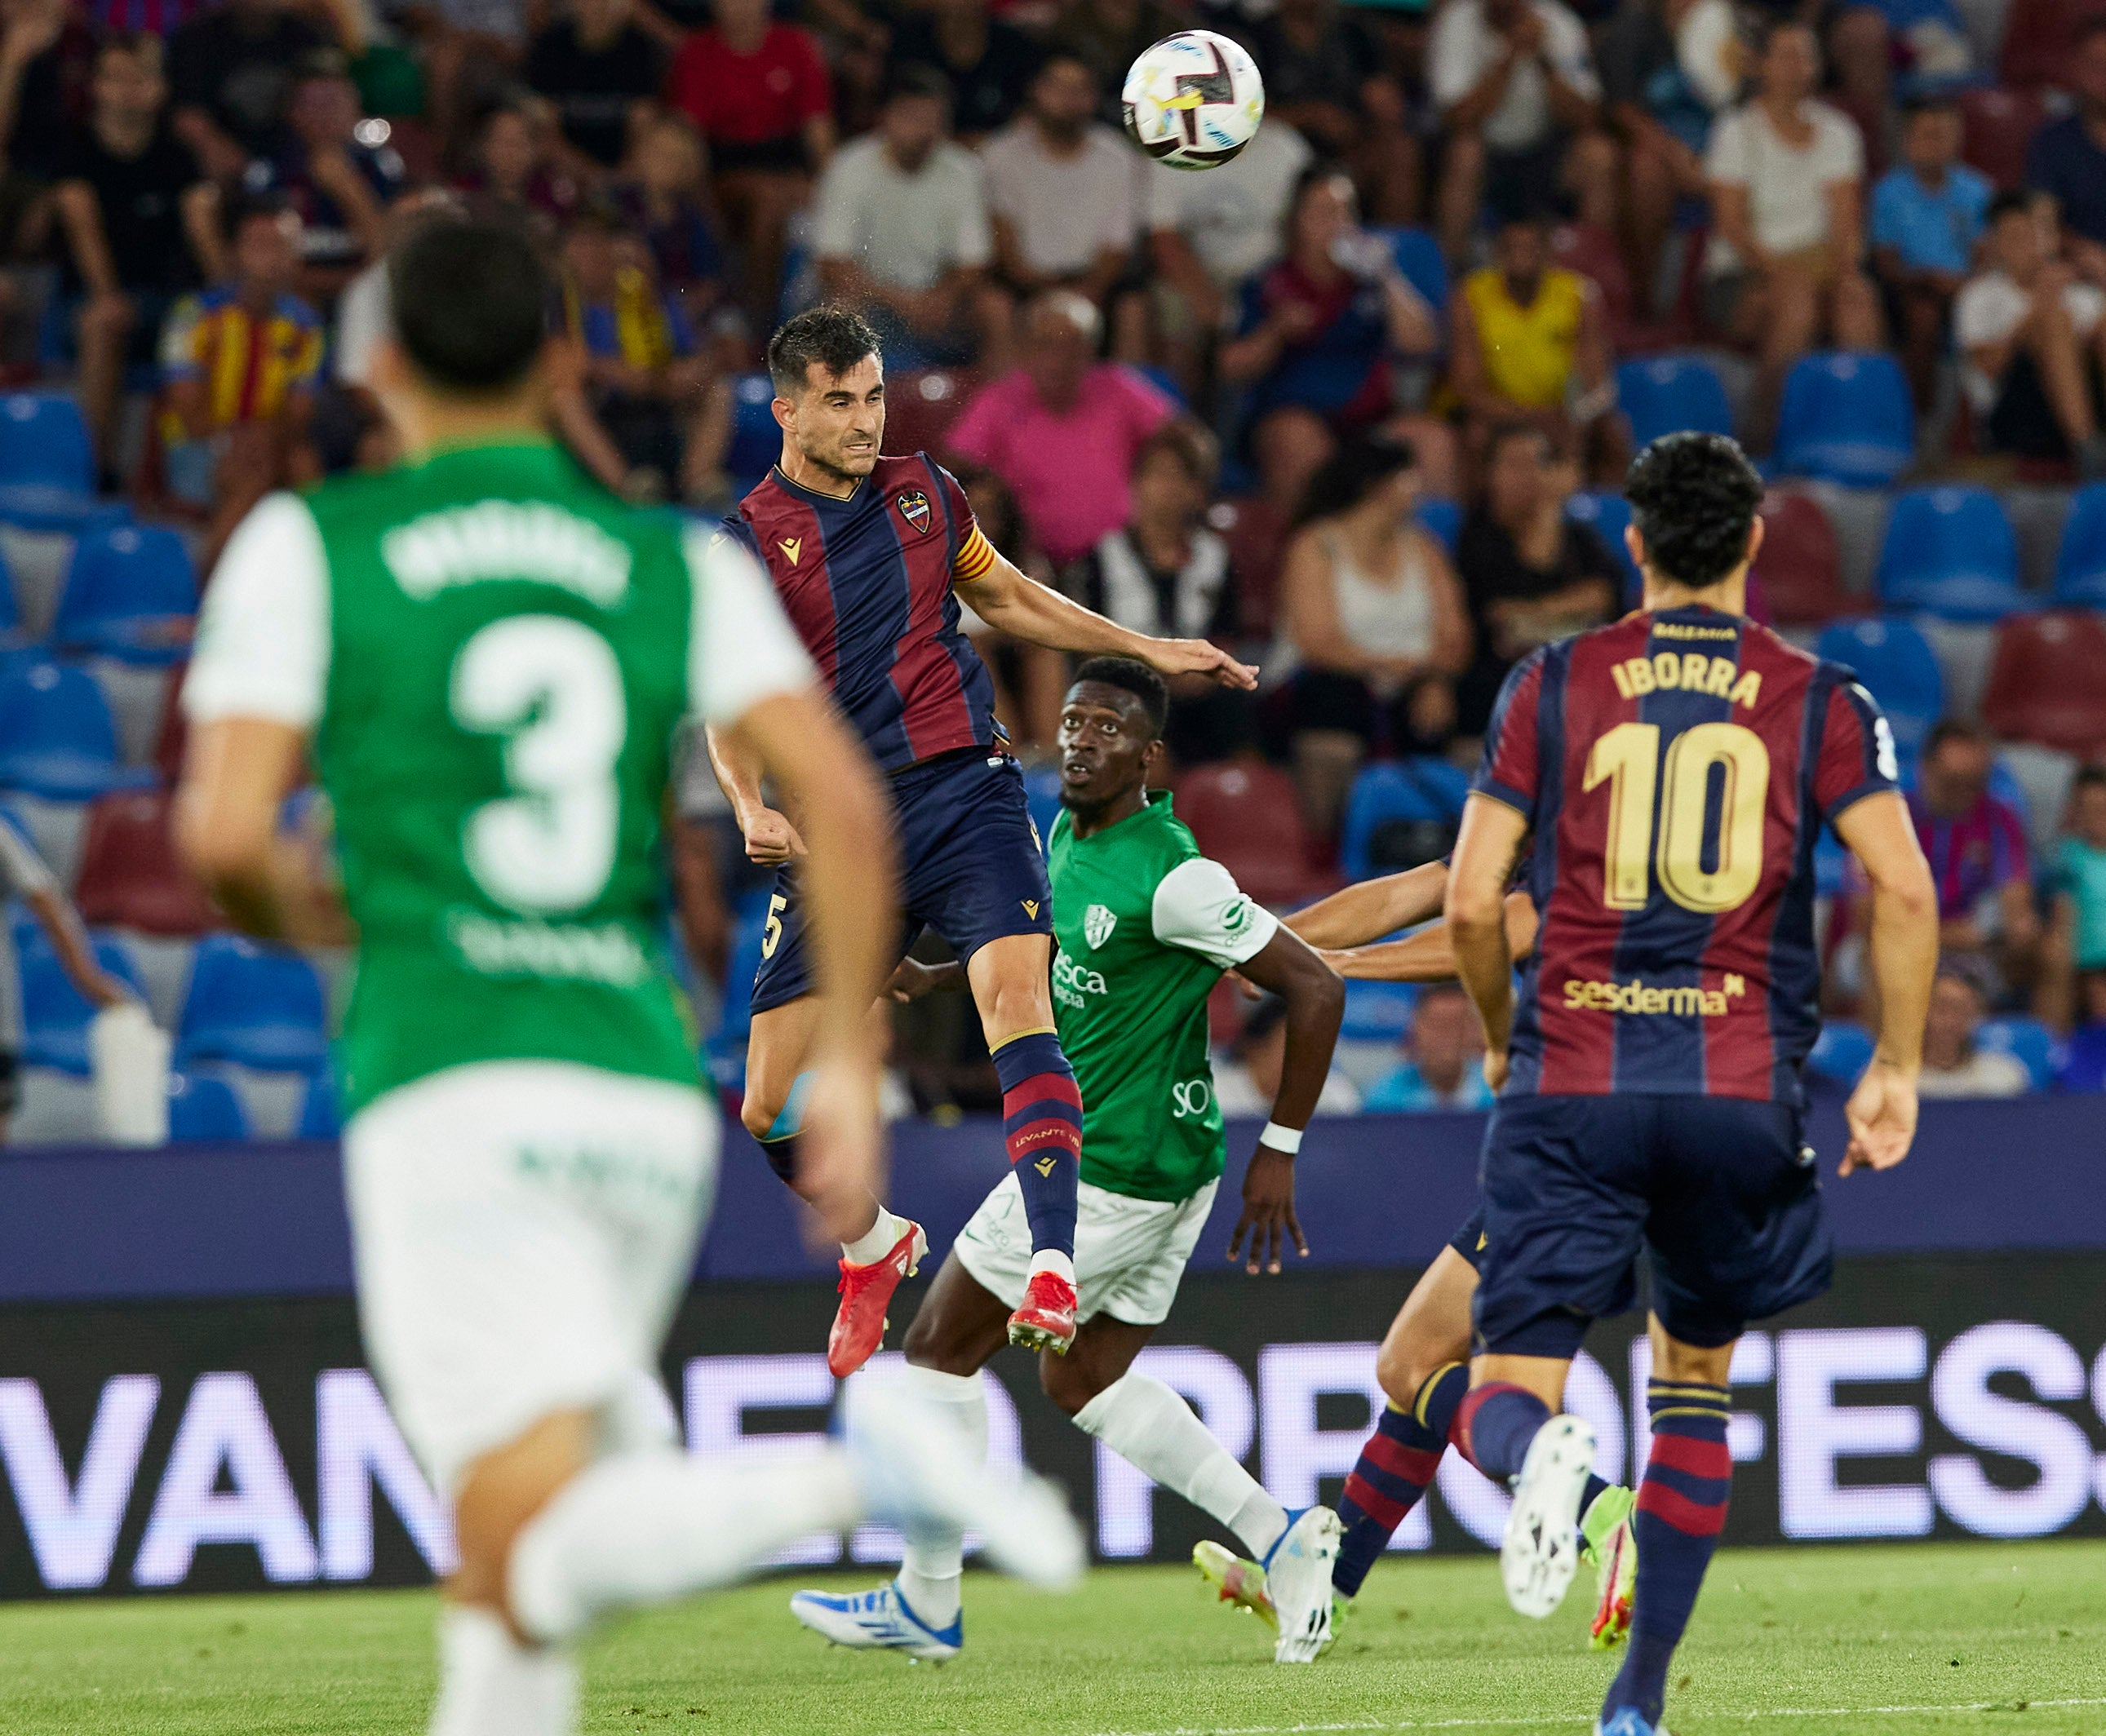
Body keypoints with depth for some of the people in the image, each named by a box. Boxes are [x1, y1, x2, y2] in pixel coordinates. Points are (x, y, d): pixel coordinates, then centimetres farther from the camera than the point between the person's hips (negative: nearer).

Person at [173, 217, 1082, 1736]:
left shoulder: (308, 547, 4)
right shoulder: (683, 565, 12)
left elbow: (224, 832, -4)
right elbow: (845, 802, 1)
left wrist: (298, 911, 18)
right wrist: (847, 1057, 6)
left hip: (450, 1084, -5)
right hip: (650, 1086, 5)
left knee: (542, 1558, -14)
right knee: (508, 1568, 19)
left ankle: (852, 1474, -36)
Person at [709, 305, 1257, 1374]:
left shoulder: (922, 489, 11)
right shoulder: (748, 545, -2)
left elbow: (1007, 597, 29)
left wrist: (1148, 650, 30)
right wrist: (752, 807, -27)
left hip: (963, 792, 1)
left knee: (1014, 987, -28)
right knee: (773, 1111, -2)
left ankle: (1054, 1266, -35)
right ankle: (876, 1247, 30)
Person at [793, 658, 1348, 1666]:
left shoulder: (1168, 877, -23)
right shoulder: (1066, 836, 6)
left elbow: (1313, 989, -20)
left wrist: (1279, 1153, -17)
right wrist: (936, 977, 13)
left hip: (1113, 1167, -10)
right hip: (1164, 1166, 10)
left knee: (939, 1349, 2)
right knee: (1081, 1377, 18)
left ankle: (926, 1603, 13)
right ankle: (1279, 1537, 11)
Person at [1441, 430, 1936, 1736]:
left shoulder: (1553, 685, 5)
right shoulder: (1820, 701, 5)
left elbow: (1471, 905, 1)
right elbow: (1904, 890, -7)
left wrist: (1501, 1036, 20)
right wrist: (1897, 1069, 4)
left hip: (1573, 1087, -1)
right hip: (1742, 1091, 1)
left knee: (1507, 1393, 0)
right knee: (1696, 1379, 20)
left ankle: (1539, 1450, -38)